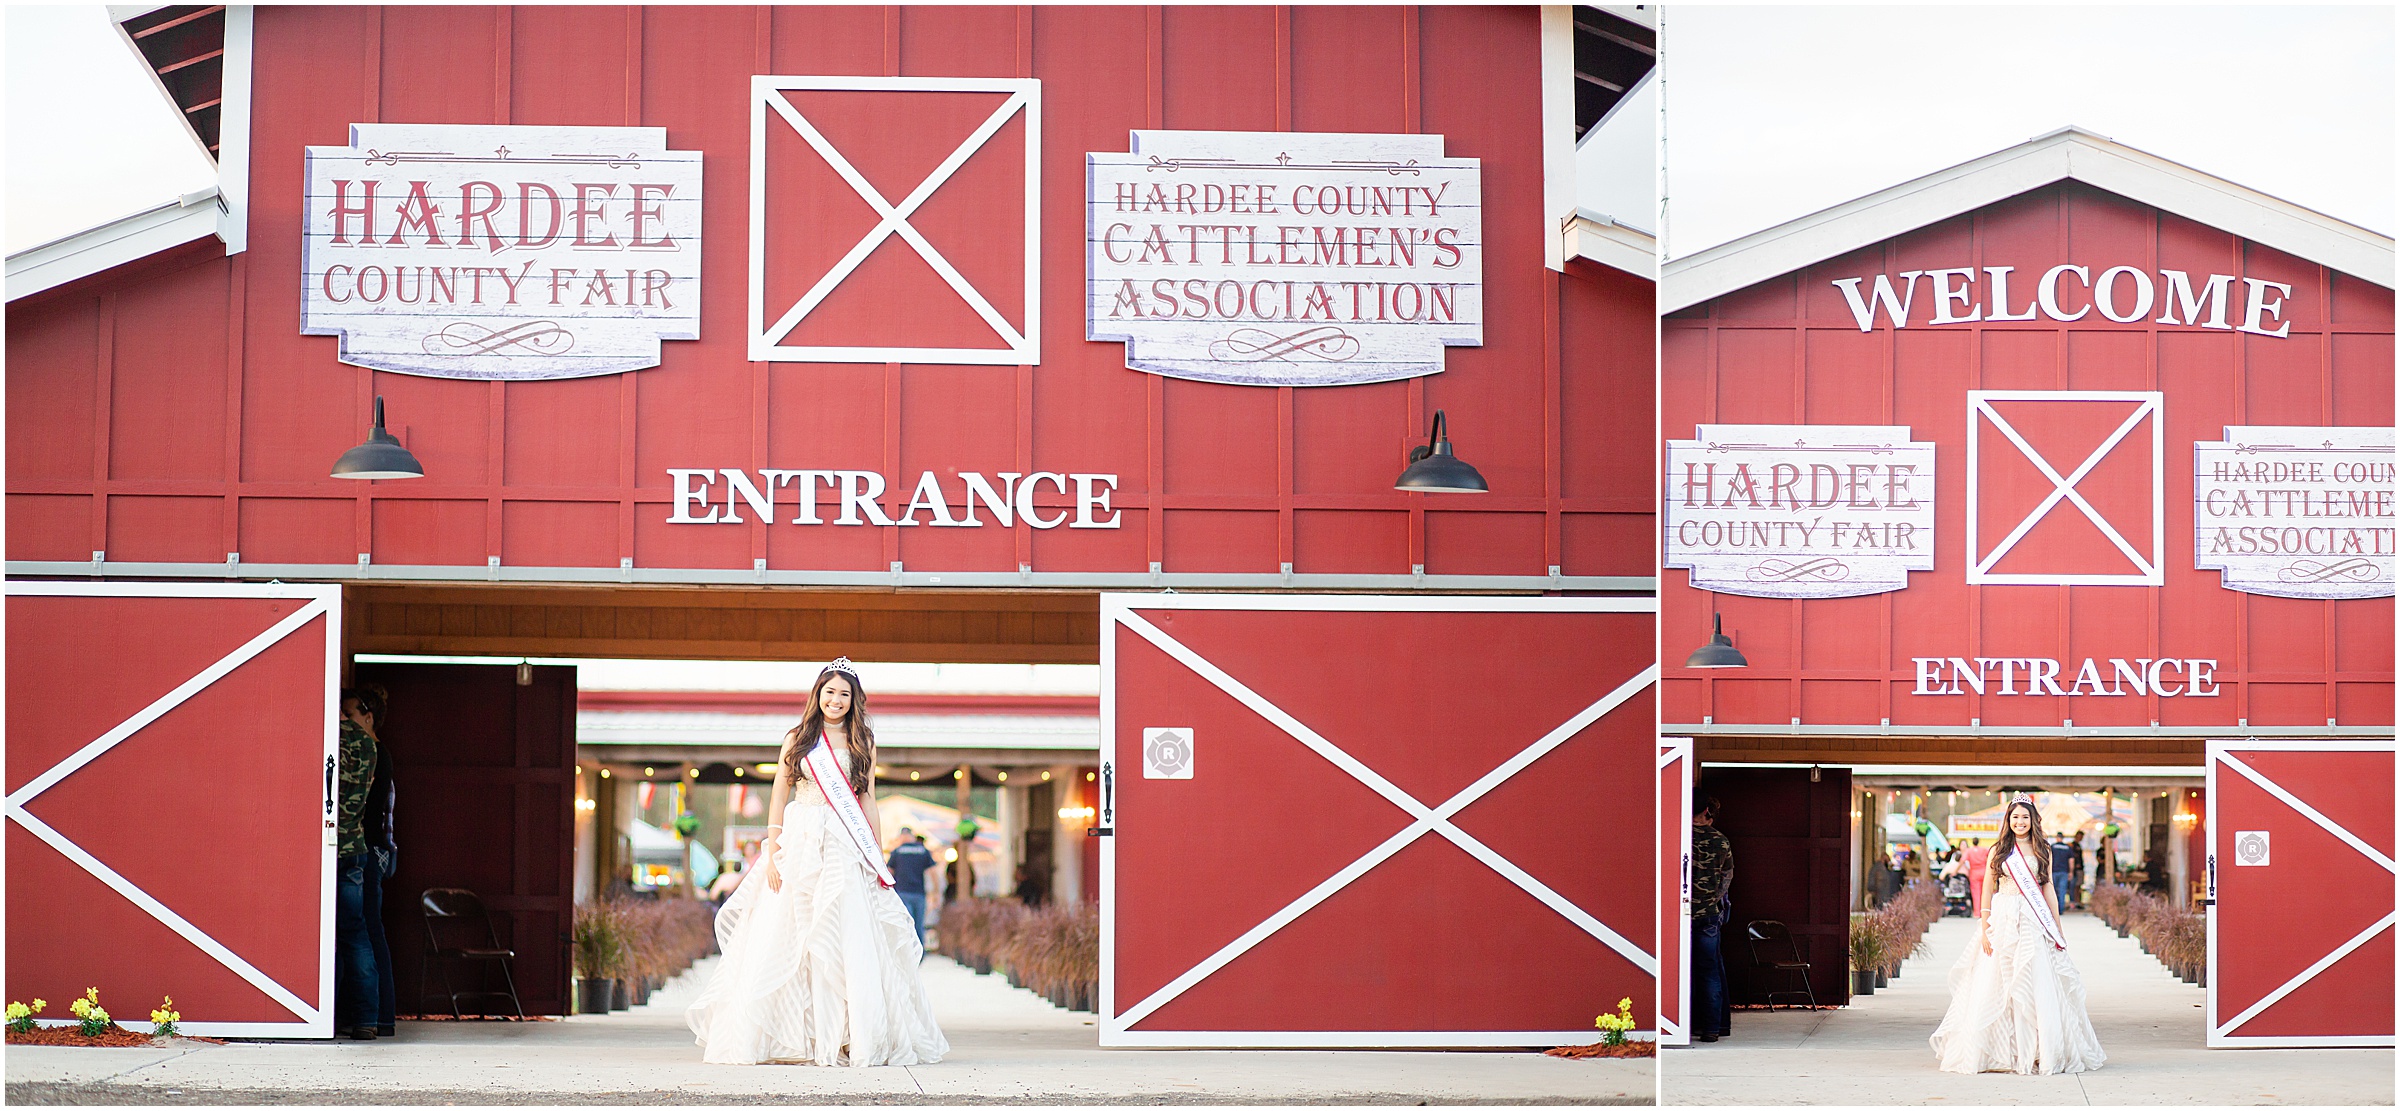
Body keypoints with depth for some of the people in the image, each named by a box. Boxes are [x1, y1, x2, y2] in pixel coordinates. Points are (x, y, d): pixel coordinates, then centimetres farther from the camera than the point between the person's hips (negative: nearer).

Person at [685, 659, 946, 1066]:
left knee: (850, 939, -7)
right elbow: (779, 795, 6)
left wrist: (879, 855, 7)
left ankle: (858, 1037, -4)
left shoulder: (862, 742, 11)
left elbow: (867, 800, 12)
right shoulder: (798, 739, 9)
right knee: (785, 937, -3)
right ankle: (790, 1037, 4)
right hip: (799, 842, 0)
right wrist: (772, 851, -2)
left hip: (847, 848, 0)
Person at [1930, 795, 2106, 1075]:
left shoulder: (2042, 852, 9)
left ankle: (2039, 1052, 1)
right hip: (2001, 920, 0)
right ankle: (2000, 1051, 6)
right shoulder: (1998, 851, 7)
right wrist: (1984, 929, -1)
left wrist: (2058, 927, 8)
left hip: (2033, 923, 0)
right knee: (1994, 986, -2)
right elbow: (1988, 890, 6)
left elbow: (2048, 888, 11)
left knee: (2036, 986, -4)